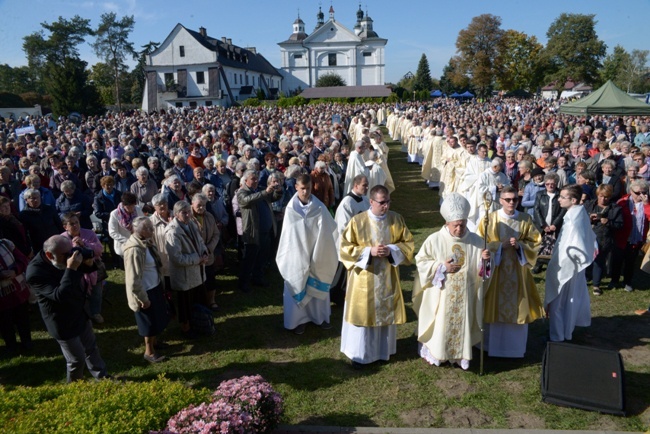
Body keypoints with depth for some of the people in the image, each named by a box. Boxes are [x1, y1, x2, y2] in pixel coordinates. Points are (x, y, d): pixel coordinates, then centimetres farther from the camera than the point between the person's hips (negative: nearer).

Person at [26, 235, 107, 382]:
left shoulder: (64, 256, -10)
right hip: (63, 323, -7)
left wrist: (88, 263, -17)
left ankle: (102, 377, 42)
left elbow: (84, 270, 7)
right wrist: (71, 269, -41)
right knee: (77, 359, 9)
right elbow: (60, 295, -37)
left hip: (80, 313, 7)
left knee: (91, 347, 23)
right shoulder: (35, 272, -30)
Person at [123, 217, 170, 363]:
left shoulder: (147, 242, -2)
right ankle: (149, 352, 31)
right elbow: (133, 280, -25)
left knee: (158, 318, 24)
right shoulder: (134, 250, -29)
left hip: (155, 287, 8)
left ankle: (154, 342, 47)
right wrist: (143, 299, -17)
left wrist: (162, 285, 16)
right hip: (146, 291, -8)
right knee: (150, 322, 10)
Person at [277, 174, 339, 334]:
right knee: (298, 286, 8)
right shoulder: (291, 209, -8)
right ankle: (297, 319, 20)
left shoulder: (319, 207, -7)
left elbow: (328, 231, -8)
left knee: (318, 286, 13)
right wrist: (286, 257, 0)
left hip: (316, 254, 1)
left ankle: (320, 316, 29)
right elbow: (287, 234, -2)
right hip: (297, 254, -1)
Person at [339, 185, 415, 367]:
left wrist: (392, 250, -15)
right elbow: (345, 247, -8)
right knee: (363, 314, 6)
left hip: (388, 278, 3)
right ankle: (359, 354, 23)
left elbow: (408, 243, 4)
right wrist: (369, 251, -19)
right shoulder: (357, 221, -12)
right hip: (364, 278, -3)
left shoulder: (397, 219, -2)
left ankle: (383, 350, 34)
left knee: (386, 313, 14)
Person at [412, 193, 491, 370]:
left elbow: (481, 269, 5)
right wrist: (442, 267, -16)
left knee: (462, 324, 11)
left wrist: (484, 260, -17)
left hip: (464, 295, 2)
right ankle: (433, 353, 29)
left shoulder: (476, 241, -3)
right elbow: (421, 262, -5)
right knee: (439, 325, 8)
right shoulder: (434, 240, -11)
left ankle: (460, 355, 30)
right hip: (441, 295, -2)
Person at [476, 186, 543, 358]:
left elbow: (535, 241, 4)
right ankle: (493, 346, 23)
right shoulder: (490, 218, -6)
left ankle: (515, 347, 26)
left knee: (518, 308, 8)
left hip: (518, 270, 2)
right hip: (495, 268, -2)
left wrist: (520, 245, -14)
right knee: (495, 307, 6)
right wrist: (500, 245, -17)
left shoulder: (525, 219, 0)